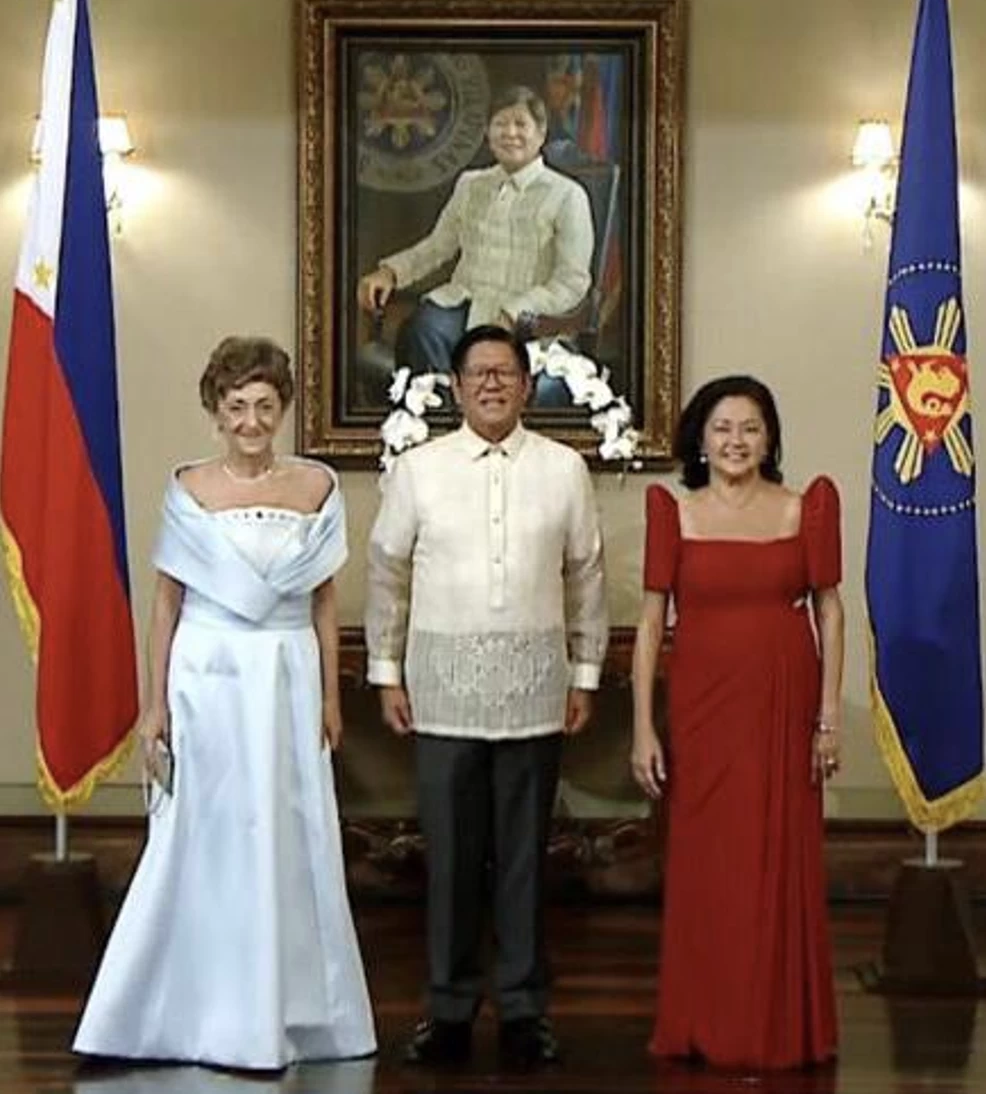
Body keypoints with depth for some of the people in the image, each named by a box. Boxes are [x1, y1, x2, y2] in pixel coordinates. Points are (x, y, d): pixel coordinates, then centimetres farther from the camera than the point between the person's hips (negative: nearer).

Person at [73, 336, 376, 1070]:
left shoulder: (317, 486, 4)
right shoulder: (190, 491, -1)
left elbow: (324, 601, 8)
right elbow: (166, 601, 2)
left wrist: (330, 698, 7)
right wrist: (156, 701, -1)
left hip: (289, 680, 2)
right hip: (210, 678, -2)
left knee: (291, 843, 6)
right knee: (211, 842, 3)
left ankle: (286, 1013, 18)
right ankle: (220, 1018, 12)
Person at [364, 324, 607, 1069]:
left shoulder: (564, 469, 3)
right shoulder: (419, 469, 2)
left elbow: (587, 577, 8)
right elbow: (387, 574, 8)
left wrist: (586, 673, 7)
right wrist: (386, 671, 5)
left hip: (532, 686, 0)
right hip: (443, 685, 0)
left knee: (525, 853, 6)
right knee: (451, 854, 4)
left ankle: (525, 1008, 16)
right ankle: (450, 1007, 15)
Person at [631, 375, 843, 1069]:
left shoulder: (806, 509, 4)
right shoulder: (675, 514, 3)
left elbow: (829, 610, 4)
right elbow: (651, 622, 1)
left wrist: (829, 714, -2)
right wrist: (643, 727, -3)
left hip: (784, 706, 0)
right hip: (702, 707, 0)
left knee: (783, 865, 4)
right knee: (705, 866, 4)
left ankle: (783, 1027, 15)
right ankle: (707, 1030, 15)